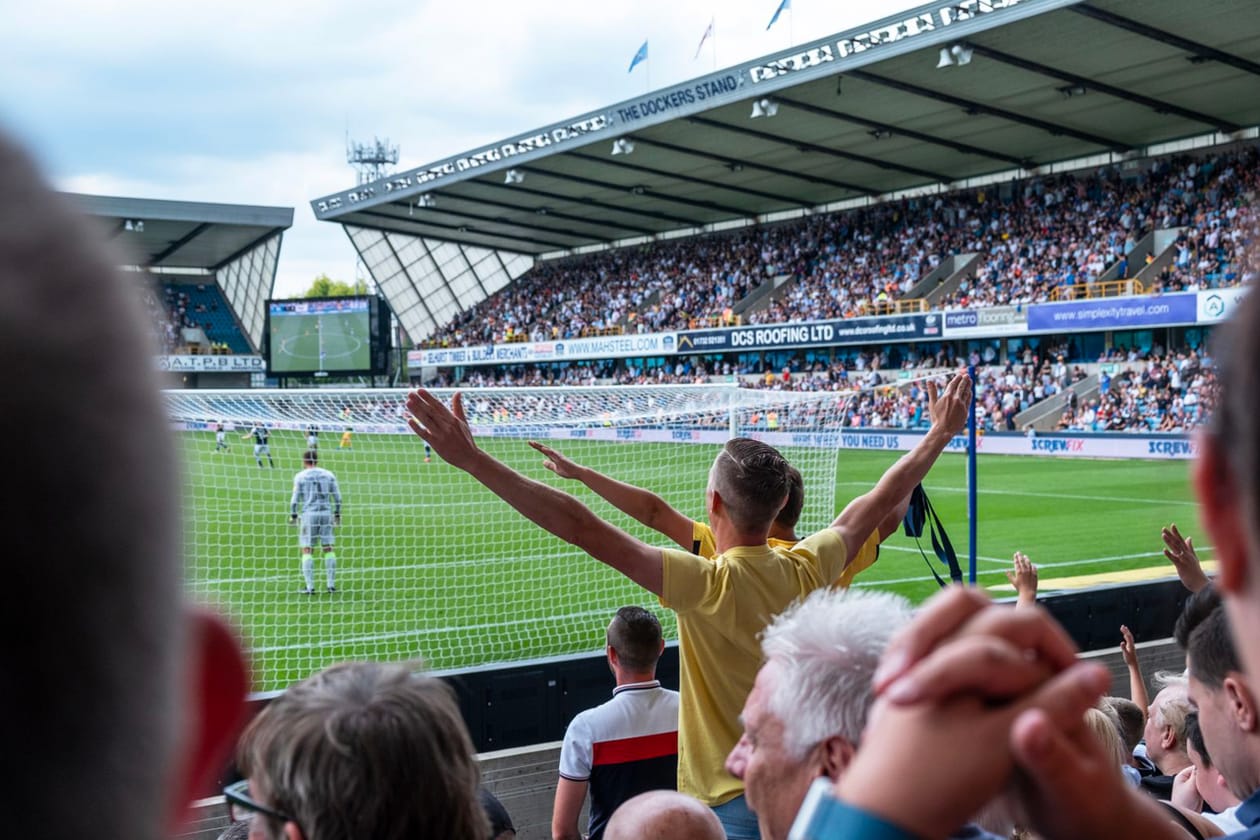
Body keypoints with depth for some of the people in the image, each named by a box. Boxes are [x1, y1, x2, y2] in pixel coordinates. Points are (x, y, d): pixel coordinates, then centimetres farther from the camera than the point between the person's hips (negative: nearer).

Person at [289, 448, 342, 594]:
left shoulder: (300, 476, 0)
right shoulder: (328, 474, 9)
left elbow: (295, 499, -3)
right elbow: (338, 497, 7)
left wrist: (293, 515, 8)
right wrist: (337, 514, 16)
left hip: (309, 514, -3)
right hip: (326, 513, 3)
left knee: (307, 550, 2)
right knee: (329, 549, 8)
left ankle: (310, 587, -2)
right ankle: (331, 584, 6)